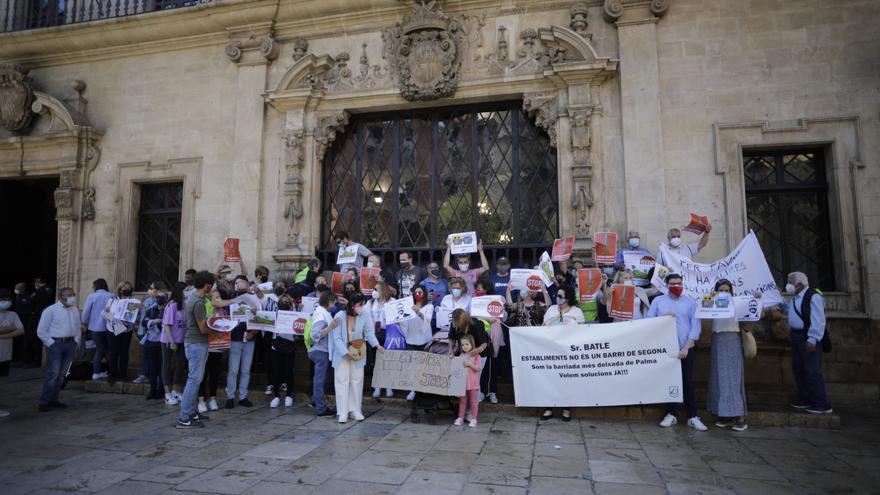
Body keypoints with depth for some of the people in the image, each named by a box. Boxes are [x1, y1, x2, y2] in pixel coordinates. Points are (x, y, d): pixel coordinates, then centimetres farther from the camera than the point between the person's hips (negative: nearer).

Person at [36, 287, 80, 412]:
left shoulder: (75, 310, 12)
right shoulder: (50, 310, -4)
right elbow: (41, 331, -5)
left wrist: (76, 341, 6)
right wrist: (52, 344, -9)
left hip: (70, 343, 5)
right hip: (55, 343, -5)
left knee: (62, 374, 8)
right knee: (53, 374, -8)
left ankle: (53, 400, 18)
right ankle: (44, 402, 0)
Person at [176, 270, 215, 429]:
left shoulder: (194, 297, 9)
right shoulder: (199, 303, -22)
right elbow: (203, 329, -17)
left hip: (194, 343, 10)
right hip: (197, 344, -10)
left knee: (195, 378, 16)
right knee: (194, 379, -6)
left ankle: (191, 412, 24)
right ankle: (184, 419, -2)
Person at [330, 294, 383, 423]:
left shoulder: (365, 315, -13)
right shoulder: (340, 316, -20)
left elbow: (369, 332, -8)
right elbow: (337, 338, -17)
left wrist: (376, 344, -23)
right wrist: (347, 352, -23)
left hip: (358, 353, 3)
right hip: (342, 353, -2)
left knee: (357, 381, 8)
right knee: (342, 381, 0)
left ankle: (355, 410, 18)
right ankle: (342, 412, 7)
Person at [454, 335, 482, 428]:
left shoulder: (476, 356, -5)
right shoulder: (461, 356, 8)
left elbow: (478, 369, -11)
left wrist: (470, 364, -22)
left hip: (473, 382, -4)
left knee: (473, 401, 5)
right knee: (462, 400, 11)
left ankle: (473, 419, 10)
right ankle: (460, 418, 18)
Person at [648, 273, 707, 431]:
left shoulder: (690, 303, 5)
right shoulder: (658, 301, 6)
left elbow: (695, 326, -1)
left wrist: (686, 347, -10)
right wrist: (662, 317, -15)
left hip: (685, 349, 0)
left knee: (688, 383, 0)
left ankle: (693, 417, 8)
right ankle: (671, 414, 15)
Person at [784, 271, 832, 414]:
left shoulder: (813, 296, -16)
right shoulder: (795, 298, 13)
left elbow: (818, 320, -21)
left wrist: (812, 340, -24)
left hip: (808, 338, -10)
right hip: (796, 336, 10)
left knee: (812, 371, -6)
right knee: (798, 369, 15)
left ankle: (822, 405, 3)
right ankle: (805, 400, 26)